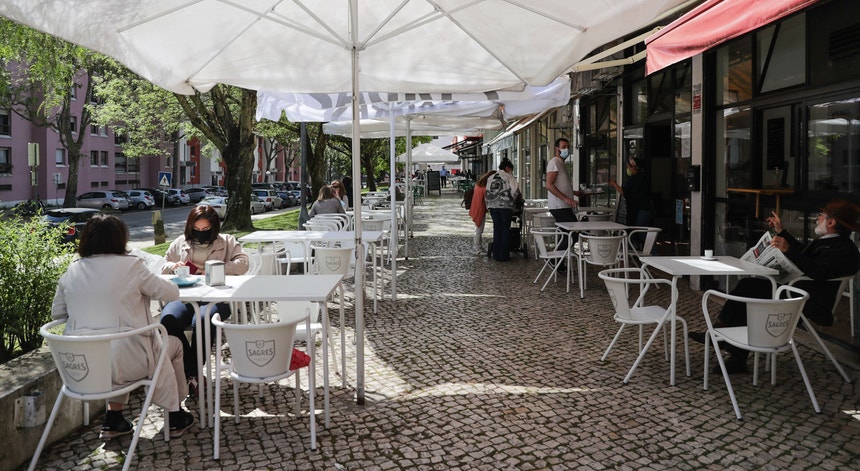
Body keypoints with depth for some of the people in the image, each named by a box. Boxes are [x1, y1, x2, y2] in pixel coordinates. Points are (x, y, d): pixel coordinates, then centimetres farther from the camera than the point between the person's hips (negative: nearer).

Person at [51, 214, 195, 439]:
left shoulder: (72, 271, 3)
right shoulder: (130, 266, -10)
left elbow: (56, 312, 13)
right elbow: (172, 293, -1)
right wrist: (144, 284, 18)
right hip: (122, 363, -5)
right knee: (173, 345, 21)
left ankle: (113, 420, 32)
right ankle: (175, 416, 31)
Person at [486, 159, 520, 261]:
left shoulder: (491, 178, 13)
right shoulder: (508, 176, -2)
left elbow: (487, 192, 10)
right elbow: (515, 190, -11)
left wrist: (489, 205, 14)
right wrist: (512, 199, 7)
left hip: (493, 206, 5)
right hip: (505, 206, -5)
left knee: (496, 230, 11)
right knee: (505, 230, 3)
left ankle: (496, 255, 12)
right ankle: (503, 255, 4)